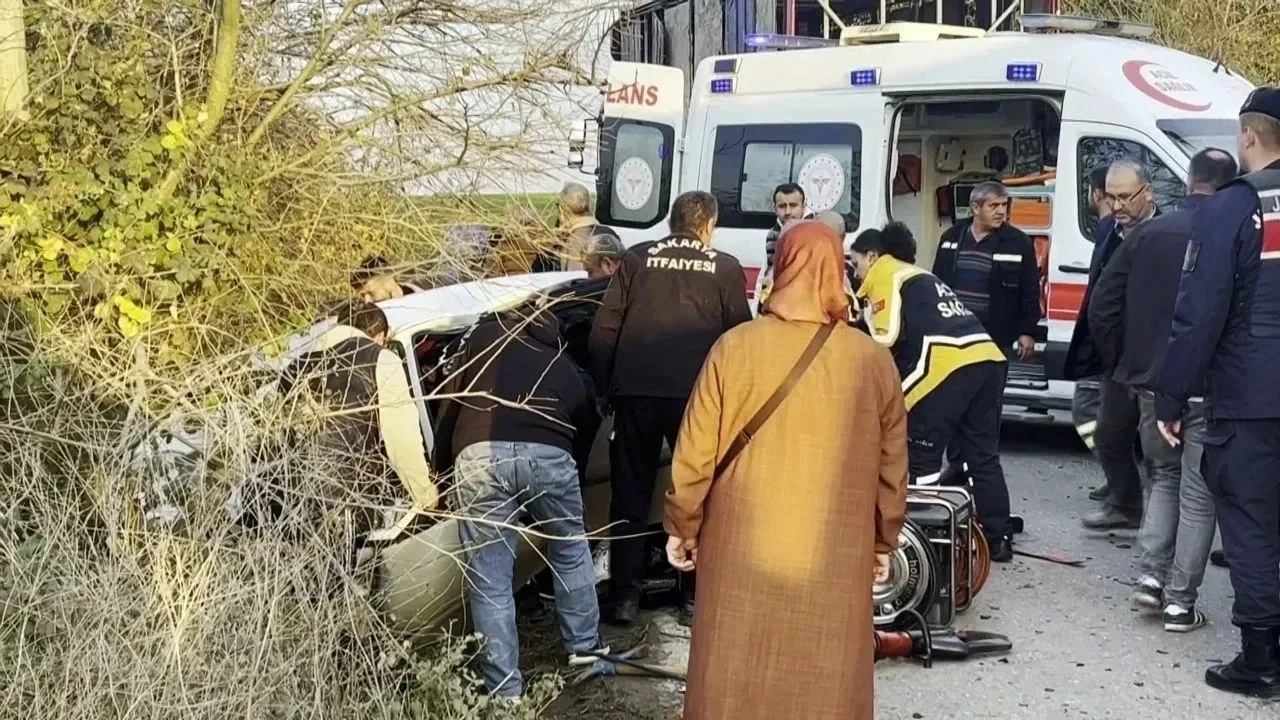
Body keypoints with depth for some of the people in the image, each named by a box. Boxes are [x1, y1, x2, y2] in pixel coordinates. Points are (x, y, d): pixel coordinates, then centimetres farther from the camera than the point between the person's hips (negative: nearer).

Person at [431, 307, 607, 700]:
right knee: (570, 550, 29)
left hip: (480, 455, -2)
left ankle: (505, 688, 15)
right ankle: (585, 646, 42)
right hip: (548, 454, 2)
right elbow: (583, 435, 34)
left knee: (490, 581, 10)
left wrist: (442, 472, 28)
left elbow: (448, 406, 18)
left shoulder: (479, 337, 27)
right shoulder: (565, 368, 33)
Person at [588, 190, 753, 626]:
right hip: (696, 393, -1)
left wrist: (605, 387, 12)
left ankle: (625, 596, 12)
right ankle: (695, 595, 16)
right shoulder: (725, 268, 6)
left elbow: (603, 331, 4)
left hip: (635, 390, 1)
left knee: (630, 493, 11)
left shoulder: (637, 259, 8)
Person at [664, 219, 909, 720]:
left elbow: (695, 454, -5)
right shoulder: (874, 361, -5)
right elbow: (891, 469, 2)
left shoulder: (735, 347, -9)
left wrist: (682, 528, 9)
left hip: (742, 556, 0)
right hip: (835, 563, 1)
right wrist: (884, 543, 16)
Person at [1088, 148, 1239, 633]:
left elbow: (1102, 306, 3)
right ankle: (1180, 602, 9)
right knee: (1198, 493, 6)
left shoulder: (1147, 234, 3)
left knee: (1163, 475, 22)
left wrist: (1122, 364, 13)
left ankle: (1151, 575, 13)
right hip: (1211, 390, -3)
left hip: (1152, 385, 3)